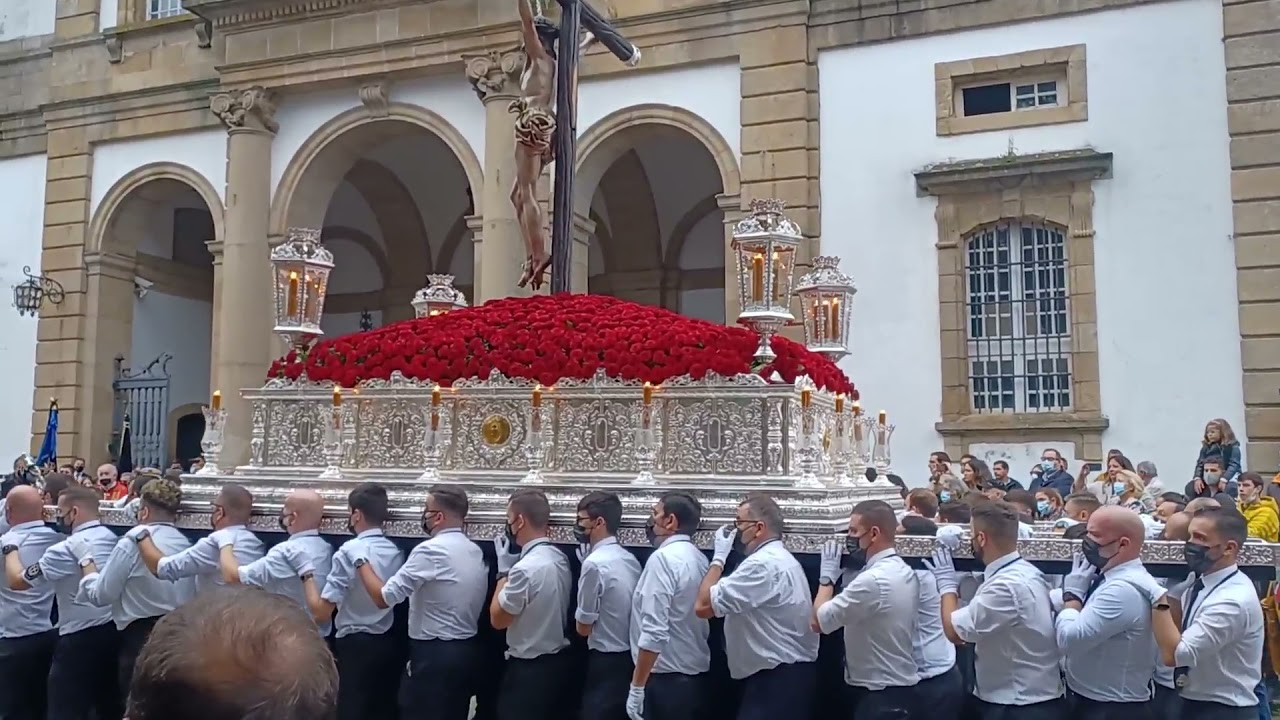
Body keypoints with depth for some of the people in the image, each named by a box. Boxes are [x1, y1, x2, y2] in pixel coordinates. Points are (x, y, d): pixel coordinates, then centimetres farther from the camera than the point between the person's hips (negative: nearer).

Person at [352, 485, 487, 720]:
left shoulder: (431, 550, -17)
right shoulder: (475, 551, 8)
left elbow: (384, 597, -17)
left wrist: (361, 561, -5)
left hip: (433, 655, -8)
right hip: (467, 651, 8)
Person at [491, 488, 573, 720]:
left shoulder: (525, 568, -24)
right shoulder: (560, 559, 3)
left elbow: (497, 618, -12)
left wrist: (504, 569, -7)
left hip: (527, 668, -9)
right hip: (557, 661, 9)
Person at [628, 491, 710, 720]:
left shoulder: (663, 558, -16)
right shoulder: (699, 559, 9)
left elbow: (654, 632, -21)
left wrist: (637, 687, -17)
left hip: (665, 679, -8)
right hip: (695, 675, 8)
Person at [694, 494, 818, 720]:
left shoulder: (763, 564, -19)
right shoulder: (781, 559, 17)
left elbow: (703, 606, -20)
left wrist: (719, 557, -10)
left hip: (776, 679, -11)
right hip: (790, 675, 11)